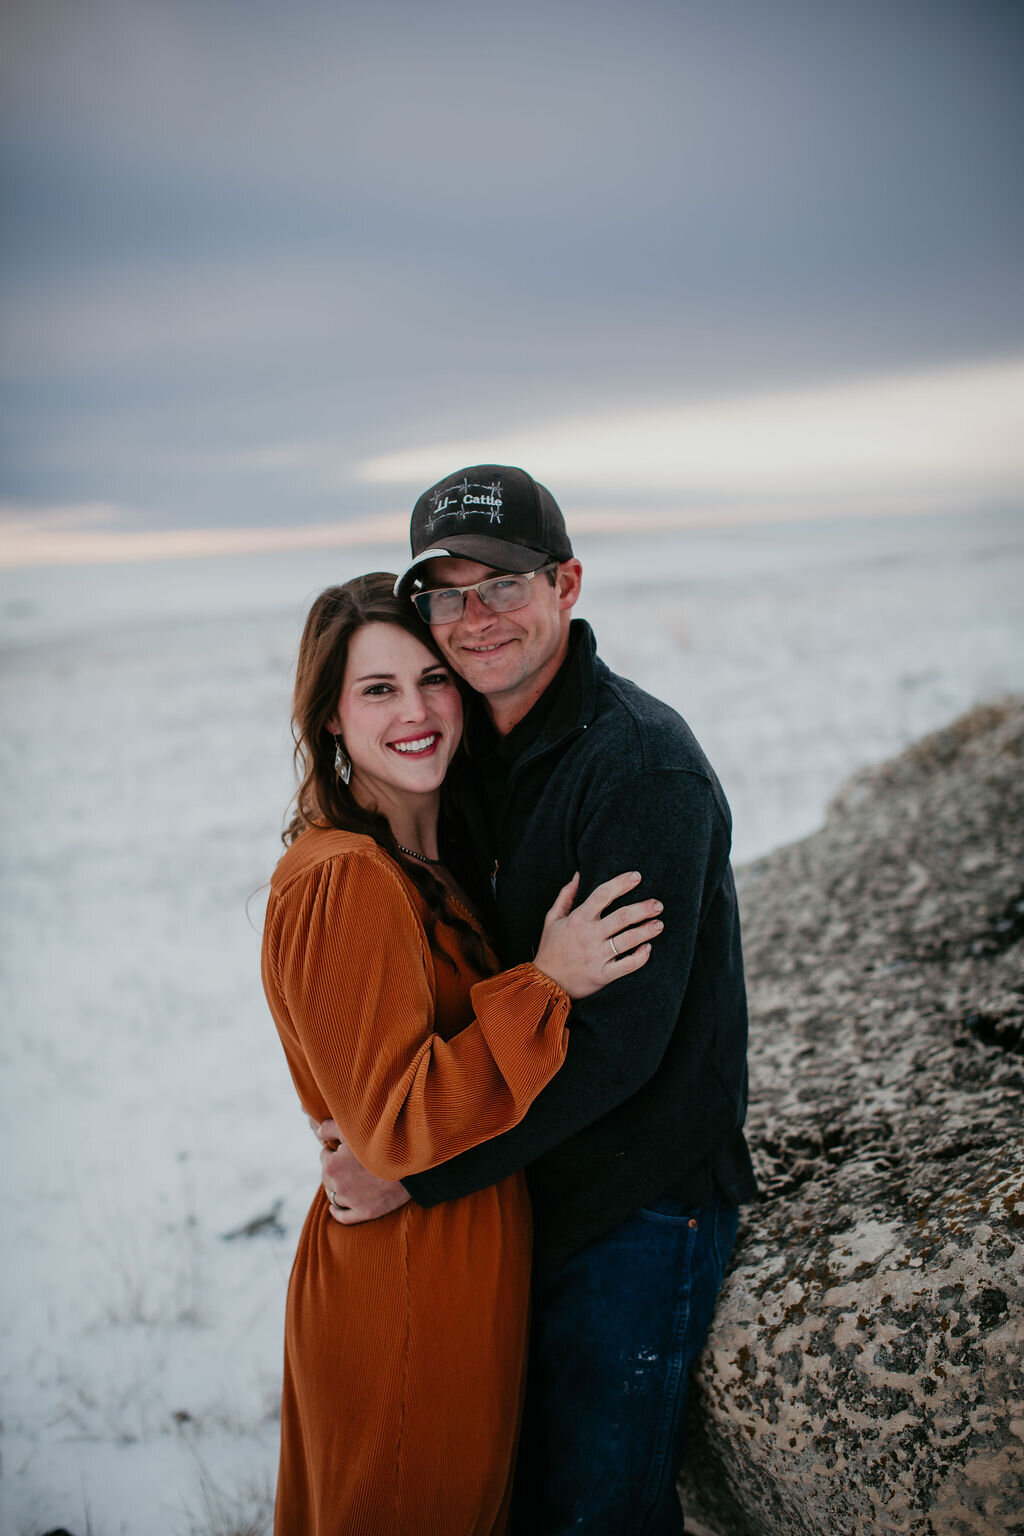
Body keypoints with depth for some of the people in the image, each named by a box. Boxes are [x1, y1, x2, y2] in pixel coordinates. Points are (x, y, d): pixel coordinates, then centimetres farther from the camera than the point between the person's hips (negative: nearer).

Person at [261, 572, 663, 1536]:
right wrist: (547, 986, -28)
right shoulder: (342, 880, -25)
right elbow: (395, 1125, -27)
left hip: (473, 1256, 8)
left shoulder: (434, 850, 3)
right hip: (409, 1279, -8)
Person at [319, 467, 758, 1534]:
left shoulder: (642, 762, -22)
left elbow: (616, 1038, -26)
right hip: (524, 1185, 8)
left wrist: (418, 1170, -22)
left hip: (638, 1204, -7)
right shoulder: (477, 748, 5)